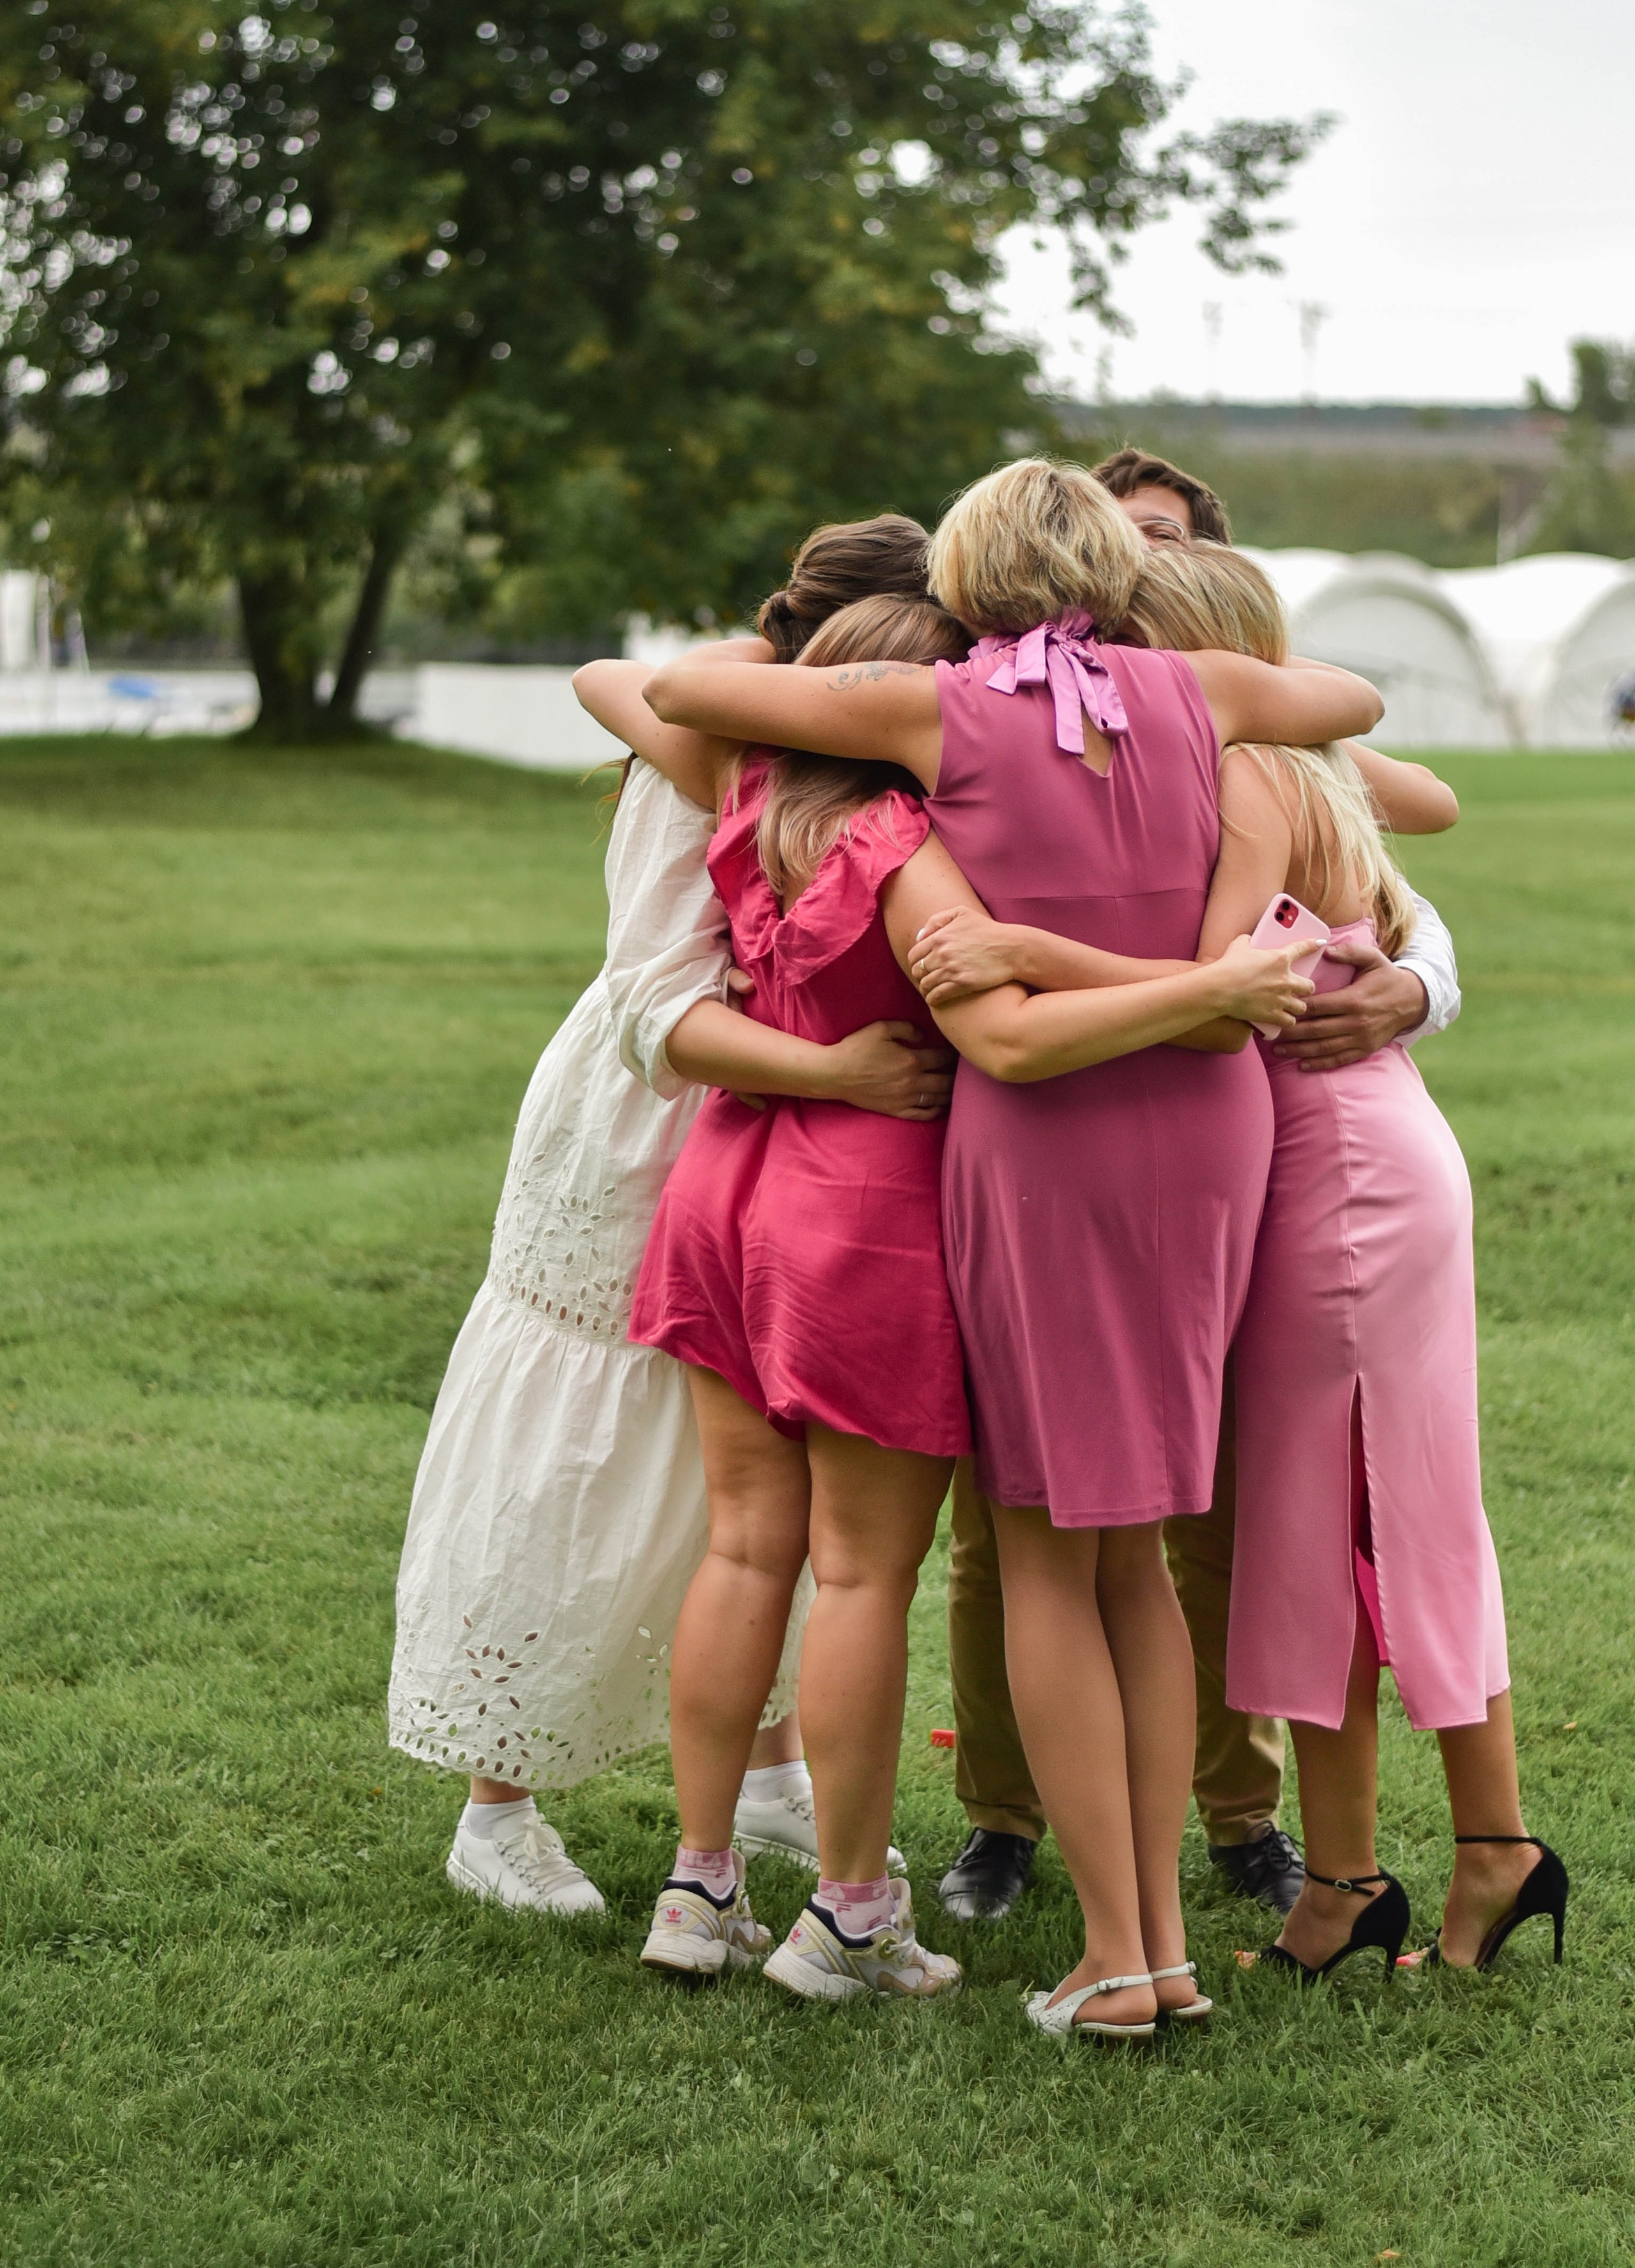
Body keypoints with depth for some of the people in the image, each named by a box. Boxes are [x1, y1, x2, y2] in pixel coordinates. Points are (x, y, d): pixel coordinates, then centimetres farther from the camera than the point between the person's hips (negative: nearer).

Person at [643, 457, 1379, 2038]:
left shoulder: (938, 708, -3)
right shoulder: (1193, 692, 5)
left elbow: (677, 690, 4)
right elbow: (1359, 698, 26)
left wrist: (774, 660, 24)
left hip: (1038, 1136, -4)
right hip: (1207, 1122, 4)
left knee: (1046, 1557, 7)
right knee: (1134, 1548, 15)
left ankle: (1112, 1957, 5)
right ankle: (1169, 1938, 15)